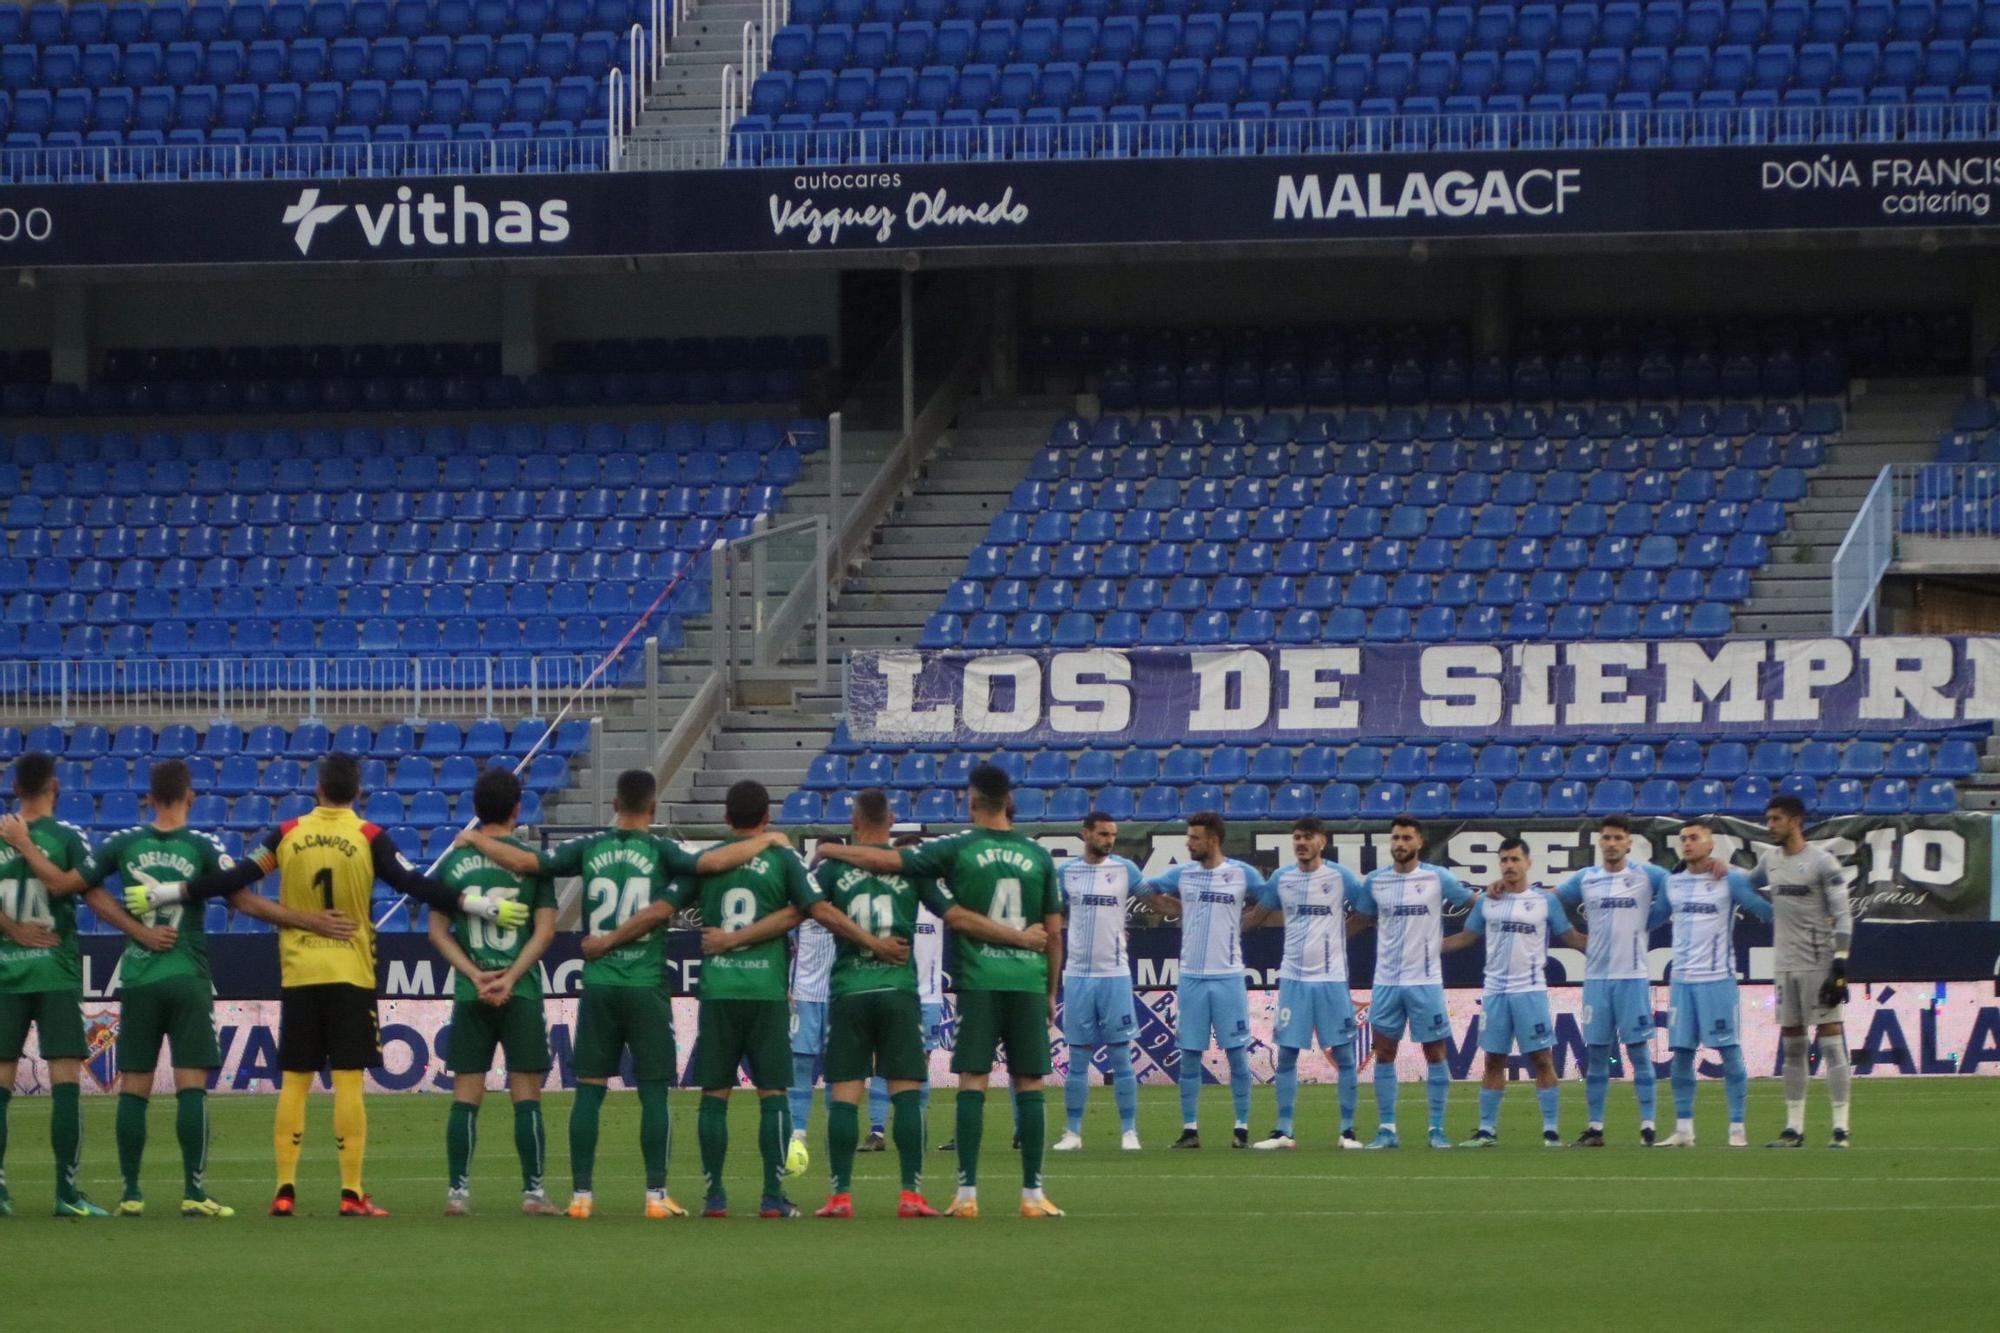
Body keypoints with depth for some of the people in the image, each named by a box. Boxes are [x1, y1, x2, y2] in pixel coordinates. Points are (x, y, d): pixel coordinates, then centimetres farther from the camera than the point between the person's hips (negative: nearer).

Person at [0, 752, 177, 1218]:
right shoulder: (66, 837, -4)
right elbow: (95, 897, -12)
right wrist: (143, 934, -10)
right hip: (55, 972, -3)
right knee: (65, 1080, -2)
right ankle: (66, 1193, -7)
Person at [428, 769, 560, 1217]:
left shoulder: (454, 861, 4)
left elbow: (437, 932, 1)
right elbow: (545, 930, -7)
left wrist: (476, 976, -4)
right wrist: (510, 978, -8)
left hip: (469, 995, 2)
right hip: (522, 993, -2)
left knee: (465, 1096, 5)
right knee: (526, 1095, 0)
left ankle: (457, 1192, 2)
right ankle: (533, 1192, -2)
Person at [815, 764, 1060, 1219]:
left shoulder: (959, 849, -2)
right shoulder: (1037, 856, 7)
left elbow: (884, 860, -6)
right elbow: (1054, 932, 10)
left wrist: (829, 851, 10)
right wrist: (1051, 991, 20)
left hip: (978, 981, -2)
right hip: (1029, 982, 2)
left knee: (972, 1083, -1)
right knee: (1029, 1085, 4)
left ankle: (967, 1193, -6)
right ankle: (1033, 1193, 3)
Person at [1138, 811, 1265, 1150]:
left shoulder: (1242, 874, -1)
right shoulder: (1182, 874, 5)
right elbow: (1148, 893, 16)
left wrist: (1234, 918, 2)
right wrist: (1184, 912, 7)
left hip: (1228, 976, -3)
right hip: (1191, 977, 3)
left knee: (1237, 1053, 0)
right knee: (1189, 1055, 3)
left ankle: (1242, 1128, 6)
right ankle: (1190, 1129, 8)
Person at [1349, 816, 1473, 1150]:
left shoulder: (1437, 878, -2)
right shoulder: (1375, 881, 6)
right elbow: (1362, 920, 18)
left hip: (1426, 981, -3)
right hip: (1386, 981, 3)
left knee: (1435, 1053, 1)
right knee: (1384, 1053, 2)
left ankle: (1437, 1129, 7)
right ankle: (1387, 1129, 8)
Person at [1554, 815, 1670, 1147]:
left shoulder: (1647, 876, -1)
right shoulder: (1585, 878, 8)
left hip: (1632, 976, -3)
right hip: (1596, 977, 3)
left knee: (1639, 1050, -2)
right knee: (1595, 1053, 4)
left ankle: (1648, 1125, 0)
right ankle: (1594, 1127, 9)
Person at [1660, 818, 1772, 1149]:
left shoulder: (1730, 881, -4)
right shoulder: (1672, 883, 10)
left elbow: (1765, 911, -1)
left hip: (1718, 979, -5)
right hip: (1682, 979, 5)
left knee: (1729, 1052, -3)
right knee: (1681, 1053, 4)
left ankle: (1737, 1128, 1)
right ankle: (1683, 1130, 11)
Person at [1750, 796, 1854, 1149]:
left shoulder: (1821, 862, -9)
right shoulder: (1771, 861, 12)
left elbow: (1843, 916, -11)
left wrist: (1840, 965, -17)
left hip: (1818, 966, -7)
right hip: (1785, 967, 7)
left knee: (1830, 1041, -7)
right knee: (1792, 1047, 9)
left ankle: (1840, 1128, -7)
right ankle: (1794, 1129, 13)